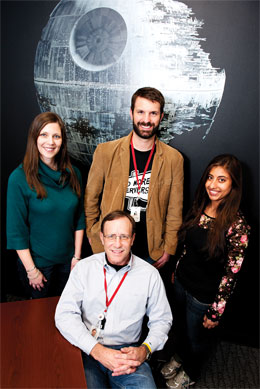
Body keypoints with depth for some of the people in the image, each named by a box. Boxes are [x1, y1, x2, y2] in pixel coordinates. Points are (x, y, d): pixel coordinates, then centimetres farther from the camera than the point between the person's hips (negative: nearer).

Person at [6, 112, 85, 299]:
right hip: (37, 262, -3)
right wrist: (31, 270, -12)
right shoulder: (20, 178, -16)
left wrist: (77, 256, 0)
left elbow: (80, 218, 3)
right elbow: (16, 231, -13)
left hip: (68, 260, 4)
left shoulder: (73, 173, -3)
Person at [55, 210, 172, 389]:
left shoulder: (150, 274, 0)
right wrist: (97, 350, -17)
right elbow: (65, 314, -6)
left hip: (128, 352, 1)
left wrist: (144, 350, -11)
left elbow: (161, 320, 8)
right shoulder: (84, 268, 0)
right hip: (87, 351, 0)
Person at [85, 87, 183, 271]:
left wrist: (169, 248, 2)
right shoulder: (105, 152, -8)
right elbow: (91, 199, 2)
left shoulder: (173, 158, -5)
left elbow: (174, 209, 1)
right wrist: (92, 236, 3)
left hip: (151, 252, 1)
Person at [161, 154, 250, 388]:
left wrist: (216, 312, -15)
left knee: (197, 336, 21)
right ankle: (179, 358, 59)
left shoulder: (237, 225, -26)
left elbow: (231, 273, -20)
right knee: (180, 327, 28)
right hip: (182, 283, 5)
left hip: (205, 296, -5)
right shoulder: (199, 209, -7)